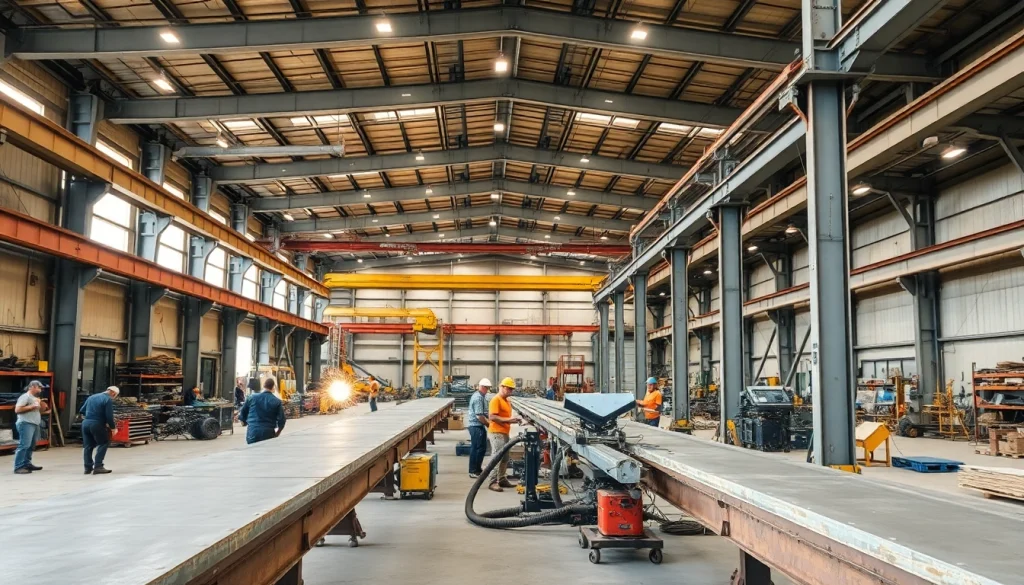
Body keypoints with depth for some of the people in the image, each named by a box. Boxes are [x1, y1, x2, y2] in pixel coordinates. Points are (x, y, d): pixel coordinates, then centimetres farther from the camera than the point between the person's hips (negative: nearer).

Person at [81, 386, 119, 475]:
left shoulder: (91, 397, 16)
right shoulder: (108, 400, -8)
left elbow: (82, 410, 21)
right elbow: (109, 416, -12)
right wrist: (113, 427, 0)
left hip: (85, 423, 7)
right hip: (97, 424, -7)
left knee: (88, 446, 13)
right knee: (104, 443, 5)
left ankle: (88, 468, 16)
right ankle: (98, 466, -2)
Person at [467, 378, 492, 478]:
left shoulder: (481, 396, 13)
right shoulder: (478, 398, -19)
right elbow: (479, 416, -23)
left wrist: (488, 421, 11)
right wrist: (489, 423, -12)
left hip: (478, 426, 10)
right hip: (476, 426, -10)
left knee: (480, 448, 16)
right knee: (477, 448, -5)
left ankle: (477, 469, 25)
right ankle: (474, 471, 1)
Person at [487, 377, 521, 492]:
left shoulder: (506, 400, 17)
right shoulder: (496, 400, -13)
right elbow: (492, 417, -20)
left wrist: (513, 420, 7)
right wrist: (508, 419, -24)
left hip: (504, 433, 10)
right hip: (496, 433, -10)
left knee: (505, 458, 14)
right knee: (497, 457, -11)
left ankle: (502, 479, 23)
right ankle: (493, 482, -9)